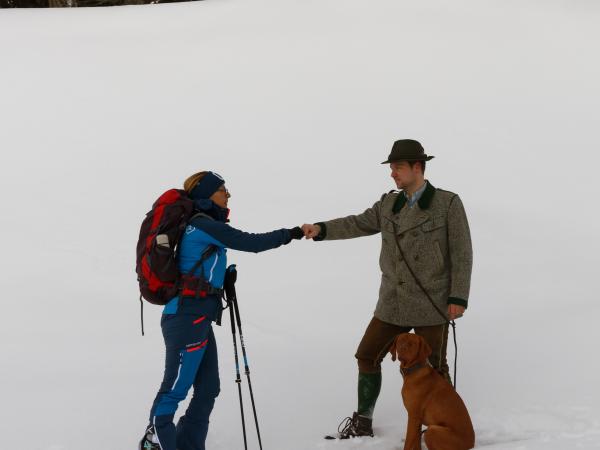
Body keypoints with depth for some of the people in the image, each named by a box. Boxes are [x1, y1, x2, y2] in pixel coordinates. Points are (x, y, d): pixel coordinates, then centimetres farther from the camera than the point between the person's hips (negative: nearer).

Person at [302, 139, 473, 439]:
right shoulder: (389, 204, 6)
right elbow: (358, 225, 3)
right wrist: (321, 229, -13)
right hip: (393, 303, 5)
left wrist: (459, 298, -15)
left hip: (432, 303, -5)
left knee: (433, 368, 2)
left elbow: (461, 254, -9)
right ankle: (363, 423, 22)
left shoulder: (448, 203, -8)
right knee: (367, 357, 7)